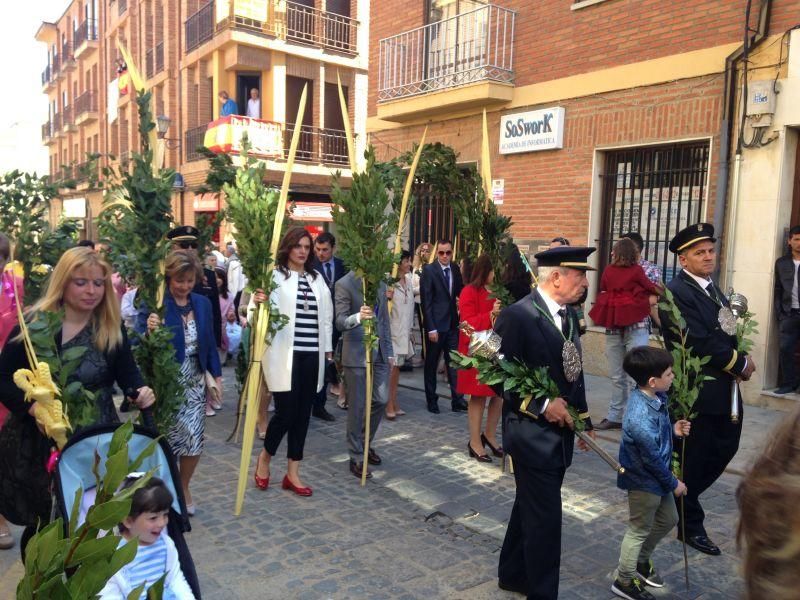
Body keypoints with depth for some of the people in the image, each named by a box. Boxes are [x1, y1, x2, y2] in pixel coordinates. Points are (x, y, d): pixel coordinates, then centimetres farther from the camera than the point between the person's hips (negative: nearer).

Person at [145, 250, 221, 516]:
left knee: (194, 439, 7)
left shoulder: (203, 303, 5)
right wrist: (150, 331, -33)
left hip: (195, 382, 5)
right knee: (168, 440, 4)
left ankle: (184, 488, 31)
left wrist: (216, 375, 8)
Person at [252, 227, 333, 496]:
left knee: (303, 413, 8)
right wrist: (258, 302, -35)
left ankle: (292, 474, 19)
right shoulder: (274, 275, -4)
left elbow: (326, 315, 16)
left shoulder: (317, 278, 14)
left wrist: (327, 347, 14)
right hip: (285, 354, -5)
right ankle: (264, 458, 24)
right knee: (286, 411, -5)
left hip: (312, 355, 6)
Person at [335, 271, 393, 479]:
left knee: (381, 400, 9)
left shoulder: (380, 283, 9)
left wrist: (389, 350, 13)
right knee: (357, 406, 2)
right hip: (356, 352, -6)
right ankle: (356, 458, 15)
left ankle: (365, 444, 32)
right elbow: (340, 322, -17)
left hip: (379, 350, 6)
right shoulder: (344, 284, -11)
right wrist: (358, 317, -38)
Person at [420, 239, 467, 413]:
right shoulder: (429, 270, -9)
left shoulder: (455, 269, 6)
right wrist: (431, 328, -15)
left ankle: (457, 400, 9)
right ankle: (431, 400, 21)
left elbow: (460, 292, 10)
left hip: (452, 324, 4)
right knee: (431, 364, 9)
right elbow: (426, 302, -12)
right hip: (436, 325, -4)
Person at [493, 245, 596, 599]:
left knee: (531, 506, 22)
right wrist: (542, 406, -20)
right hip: (533, 432, -8)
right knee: (544, 517, 0)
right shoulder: (517, 315, -19)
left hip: (560, 429, 9)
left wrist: (583, 419, 15)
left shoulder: (569, 315, 7)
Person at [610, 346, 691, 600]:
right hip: (644, 480, -9)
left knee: (668, 519, 25)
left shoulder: (656, 397, -6)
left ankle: (641, 560, 46)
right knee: (639, 530, 9)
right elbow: (652, 459, -24)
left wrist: (673, 430, -4)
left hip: (657, 476, 9)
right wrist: (673, 483, -12)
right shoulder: (641, 417, -35)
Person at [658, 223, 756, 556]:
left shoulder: (712, 287, 13)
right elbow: (699, 342, -23)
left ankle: (682, 498, 37)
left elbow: (730, 330, 12)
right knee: (692, 458, 5)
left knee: (726, 447, 17)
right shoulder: (676, 292, -18)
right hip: (696, 392, -9)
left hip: (723, 387, 9)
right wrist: (740, 364, -12)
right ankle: (690, 525, 23)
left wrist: (741, 358, -8)